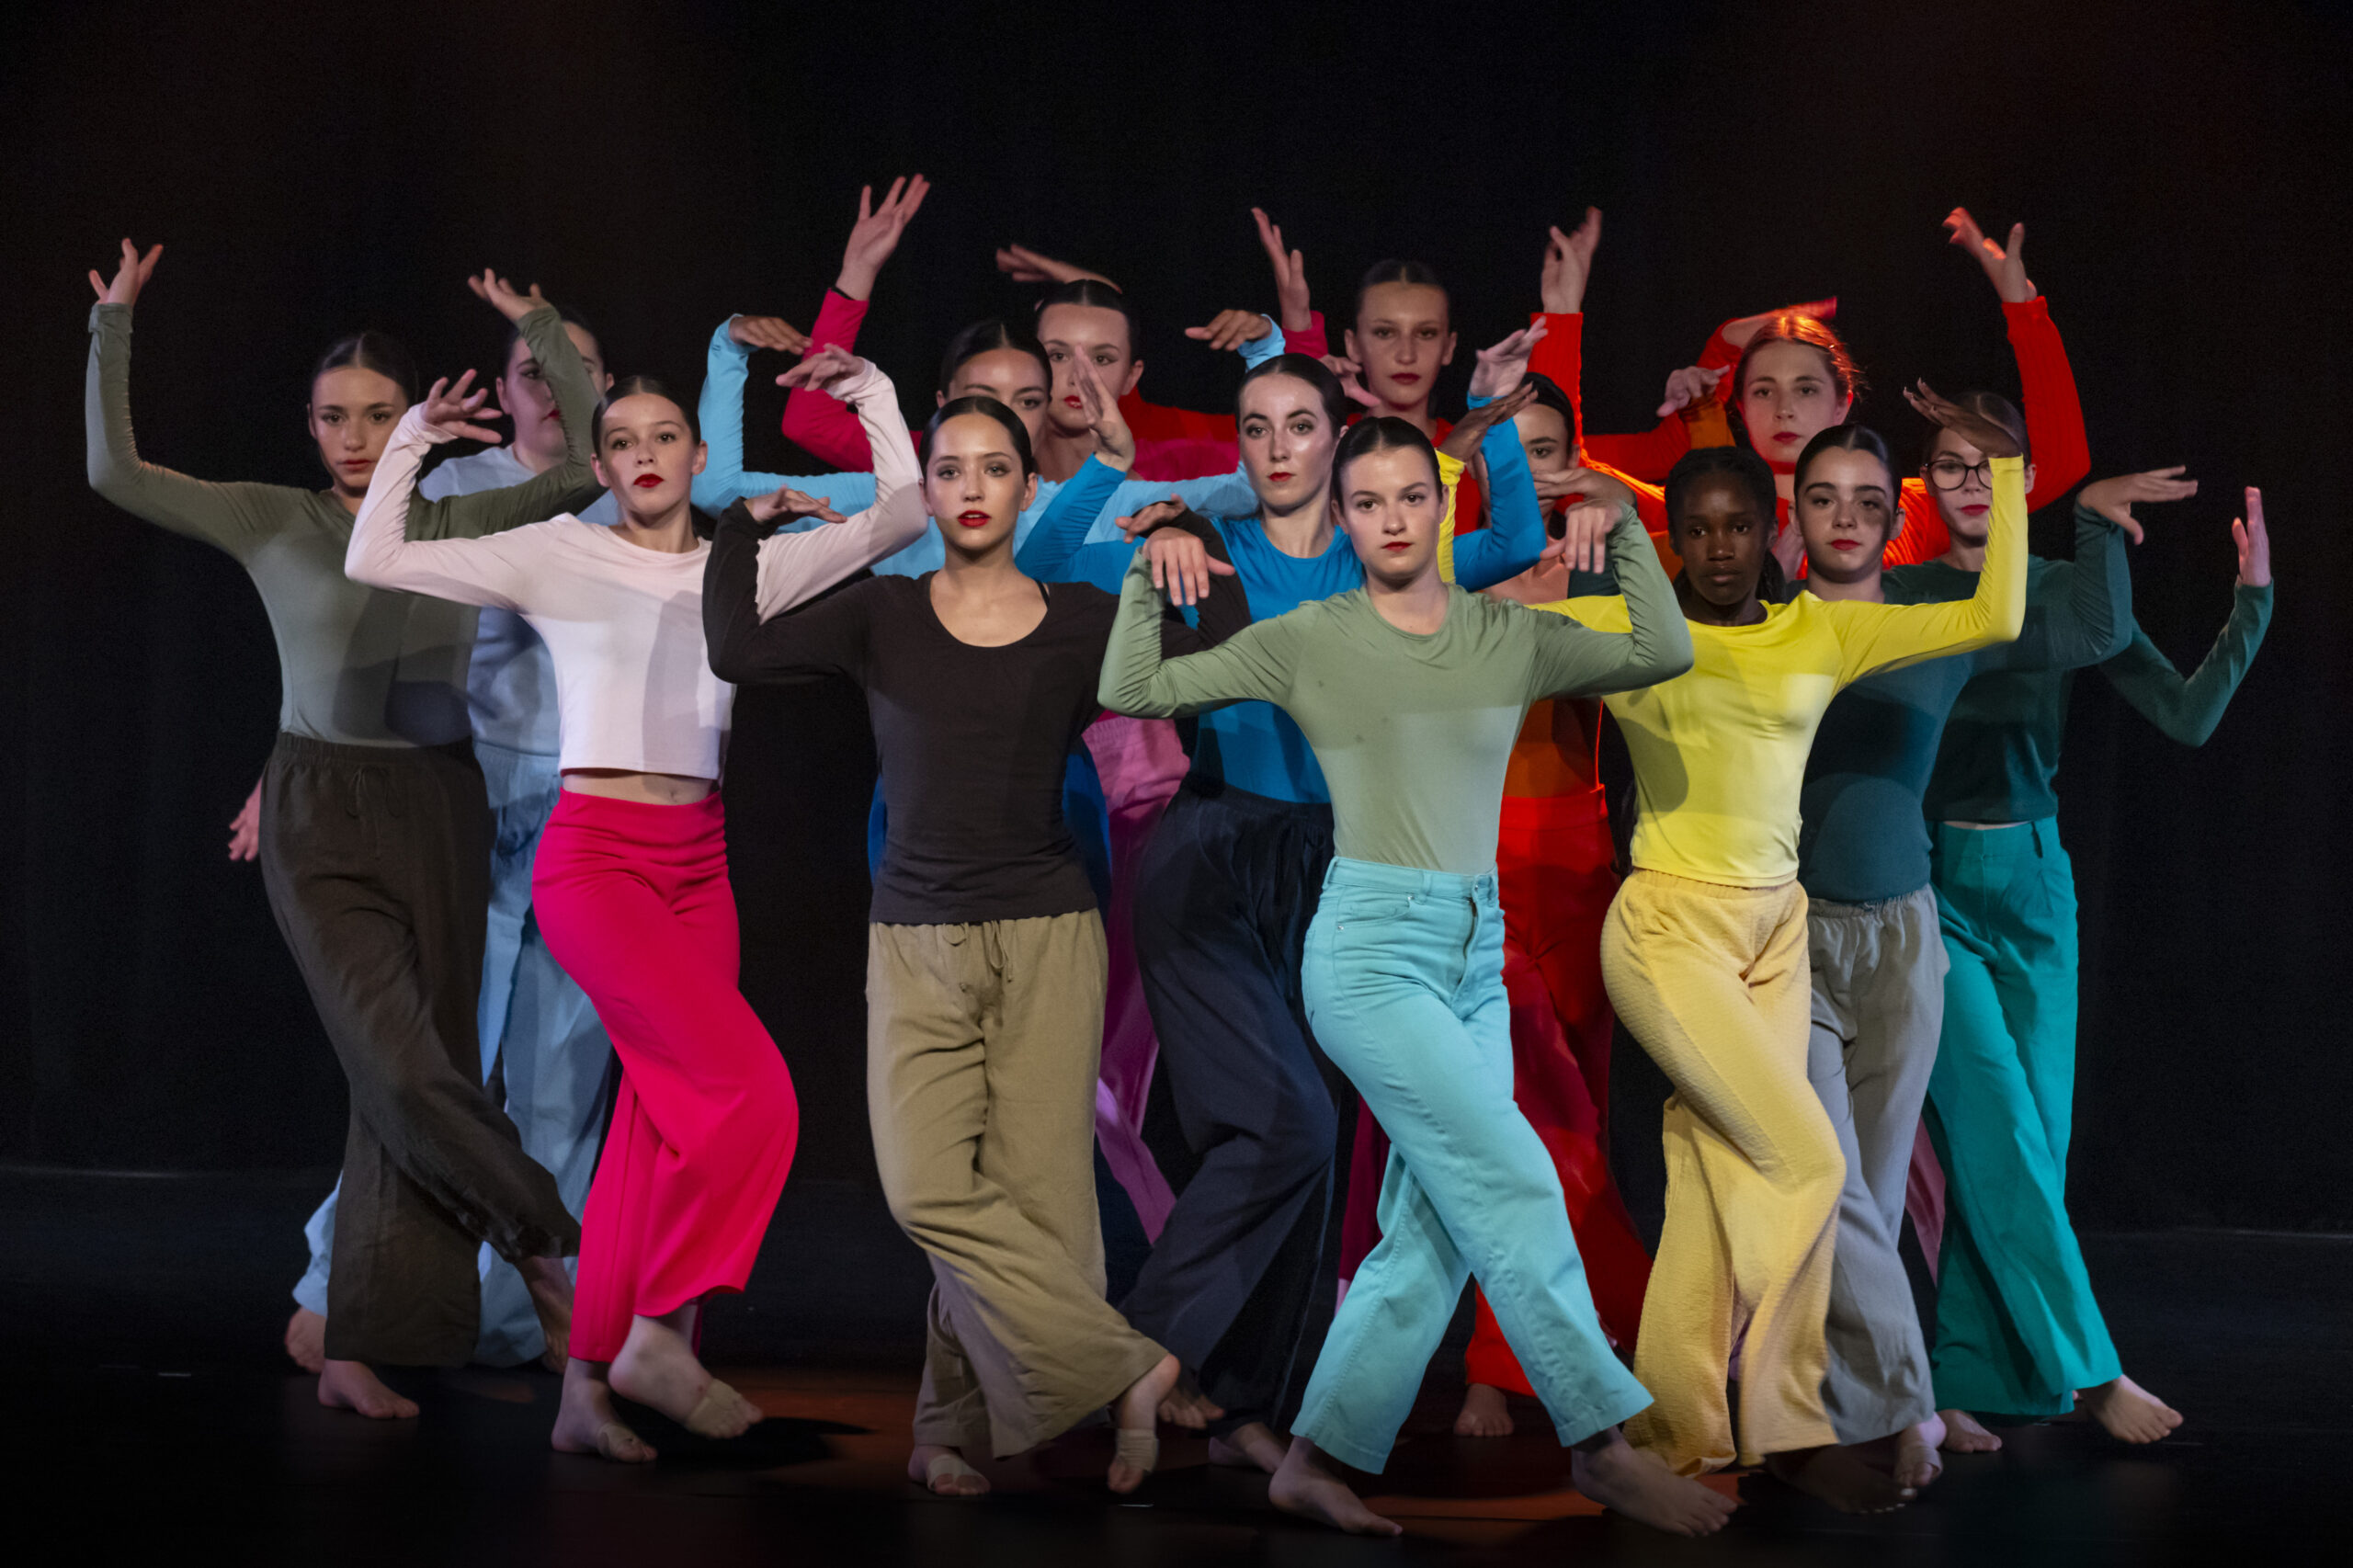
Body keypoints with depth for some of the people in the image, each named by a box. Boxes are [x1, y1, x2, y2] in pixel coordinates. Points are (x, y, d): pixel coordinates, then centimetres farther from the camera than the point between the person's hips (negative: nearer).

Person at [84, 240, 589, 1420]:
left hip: (441, 819, 3)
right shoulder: (273, 524, 3)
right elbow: (115, 472, -3)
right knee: (404, 1065, -19)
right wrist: (112, 327, -7)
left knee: (404, 1084, 1)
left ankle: (357, 1348, 7)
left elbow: (588, 463, 1)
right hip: (323, 822, -3)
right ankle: (543, 1241, 1)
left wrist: (540, 332, 0)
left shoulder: (464, 525, 8)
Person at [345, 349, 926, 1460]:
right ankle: (658, 1335, -6)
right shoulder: (561, 556, 3)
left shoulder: (745, 568, 13)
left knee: (661, 1125, 3)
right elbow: (374, 563, -1)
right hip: (595, 857, -5)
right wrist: (412, 442, -2)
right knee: (752, 1089, -18)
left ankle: (588, 1389, 9)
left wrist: (875, 398, 10)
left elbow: (899, 517, 10)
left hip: (697, 864, 5)